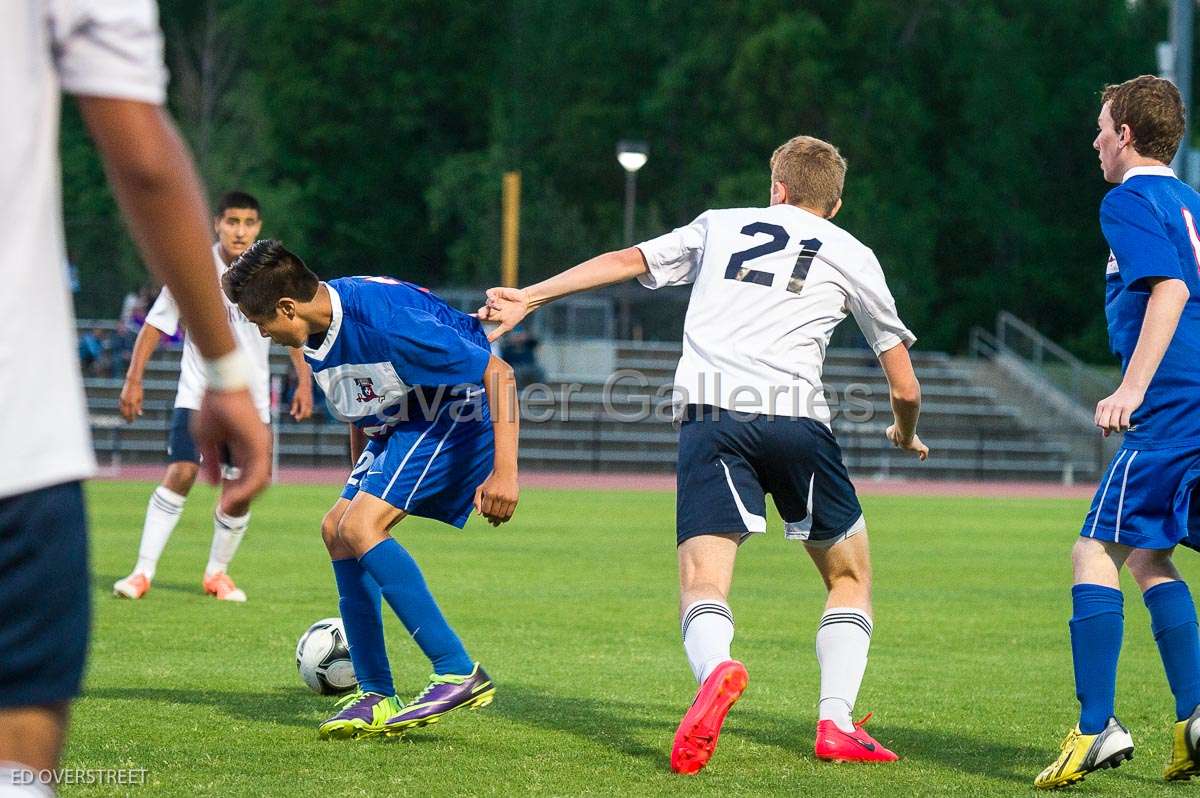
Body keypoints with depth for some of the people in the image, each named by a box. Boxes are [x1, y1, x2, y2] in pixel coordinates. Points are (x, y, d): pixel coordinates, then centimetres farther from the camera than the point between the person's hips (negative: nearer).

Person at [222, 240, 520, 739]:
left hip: (458, 415, -10)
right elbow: (360, 414, 19)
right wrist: (360, 483, 22)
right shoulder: (318, 331, 0)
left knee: (361, 528, -22)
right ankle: (376, 698, 10)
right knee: (337, 531, 6)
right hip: (400, 425, 10)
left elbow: (498, 373, -28)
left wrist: (504, 471, -33)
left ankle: (459, 673, -21)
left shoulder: (383, 319, -30)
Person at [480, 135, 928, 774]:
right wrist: (906, 436, 43)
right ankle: (836, 722, 2)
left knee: (702, 583, -10)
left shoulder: (721, 224, 25)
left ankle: (715, 670, -44)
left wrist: (529, 297, 28)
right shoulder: (853, 256, 21)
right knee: (850, 576, 19)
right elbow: (905, 388, 22)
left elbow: (628, 260, 22)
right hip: (797, 417, 0)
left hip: (709, 411, 0)